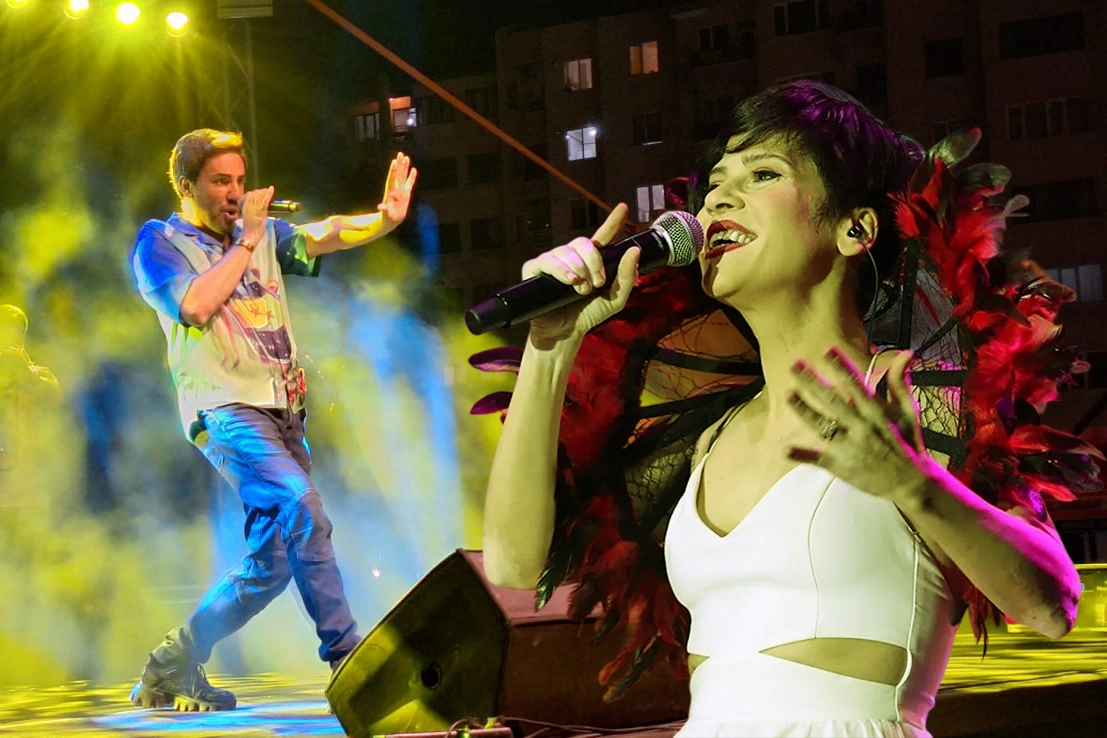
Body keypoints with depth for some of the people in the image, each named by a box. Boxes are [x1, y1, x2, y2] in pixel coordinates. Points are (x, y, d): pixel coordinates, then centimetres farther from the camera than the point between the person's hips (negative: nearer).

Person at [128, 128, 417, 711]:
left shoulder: (264, 233, 18)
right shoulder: (159, 242, 3)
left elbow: (323, 236, 0)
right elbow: (194, 305, -16)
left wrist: (384, 219, -19)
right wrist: (245, 242, -9)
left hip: (282, 411, 7)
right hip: (226, 408, -7)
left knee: (270, 565, 6)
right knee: (302, 508, -27)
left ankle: (173, 668, 18)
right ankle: (346, 657, -25)